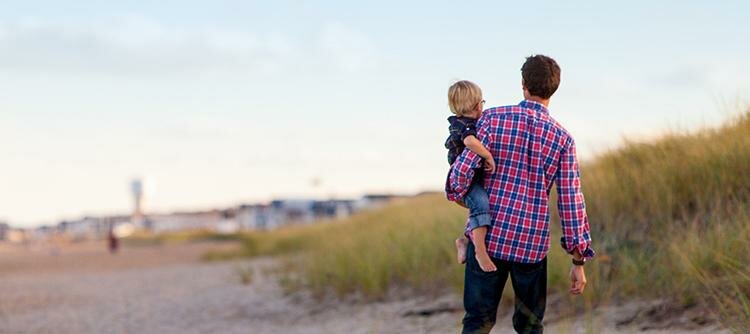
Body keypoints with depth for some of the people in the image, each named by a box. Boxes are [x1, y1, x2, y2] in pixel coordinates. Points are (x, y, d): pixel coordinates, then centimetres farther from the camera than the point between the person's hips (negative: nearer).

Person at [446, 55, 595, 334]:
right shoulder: (562, 138, -1)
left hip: (488, 236, -1)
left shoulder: (494, 118, -5)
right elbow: (571, 201, -3)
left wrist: (457, 193, 14)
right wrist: (578, 261, 3)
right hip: (532, 243, 1)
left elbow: (463, 169, -10)